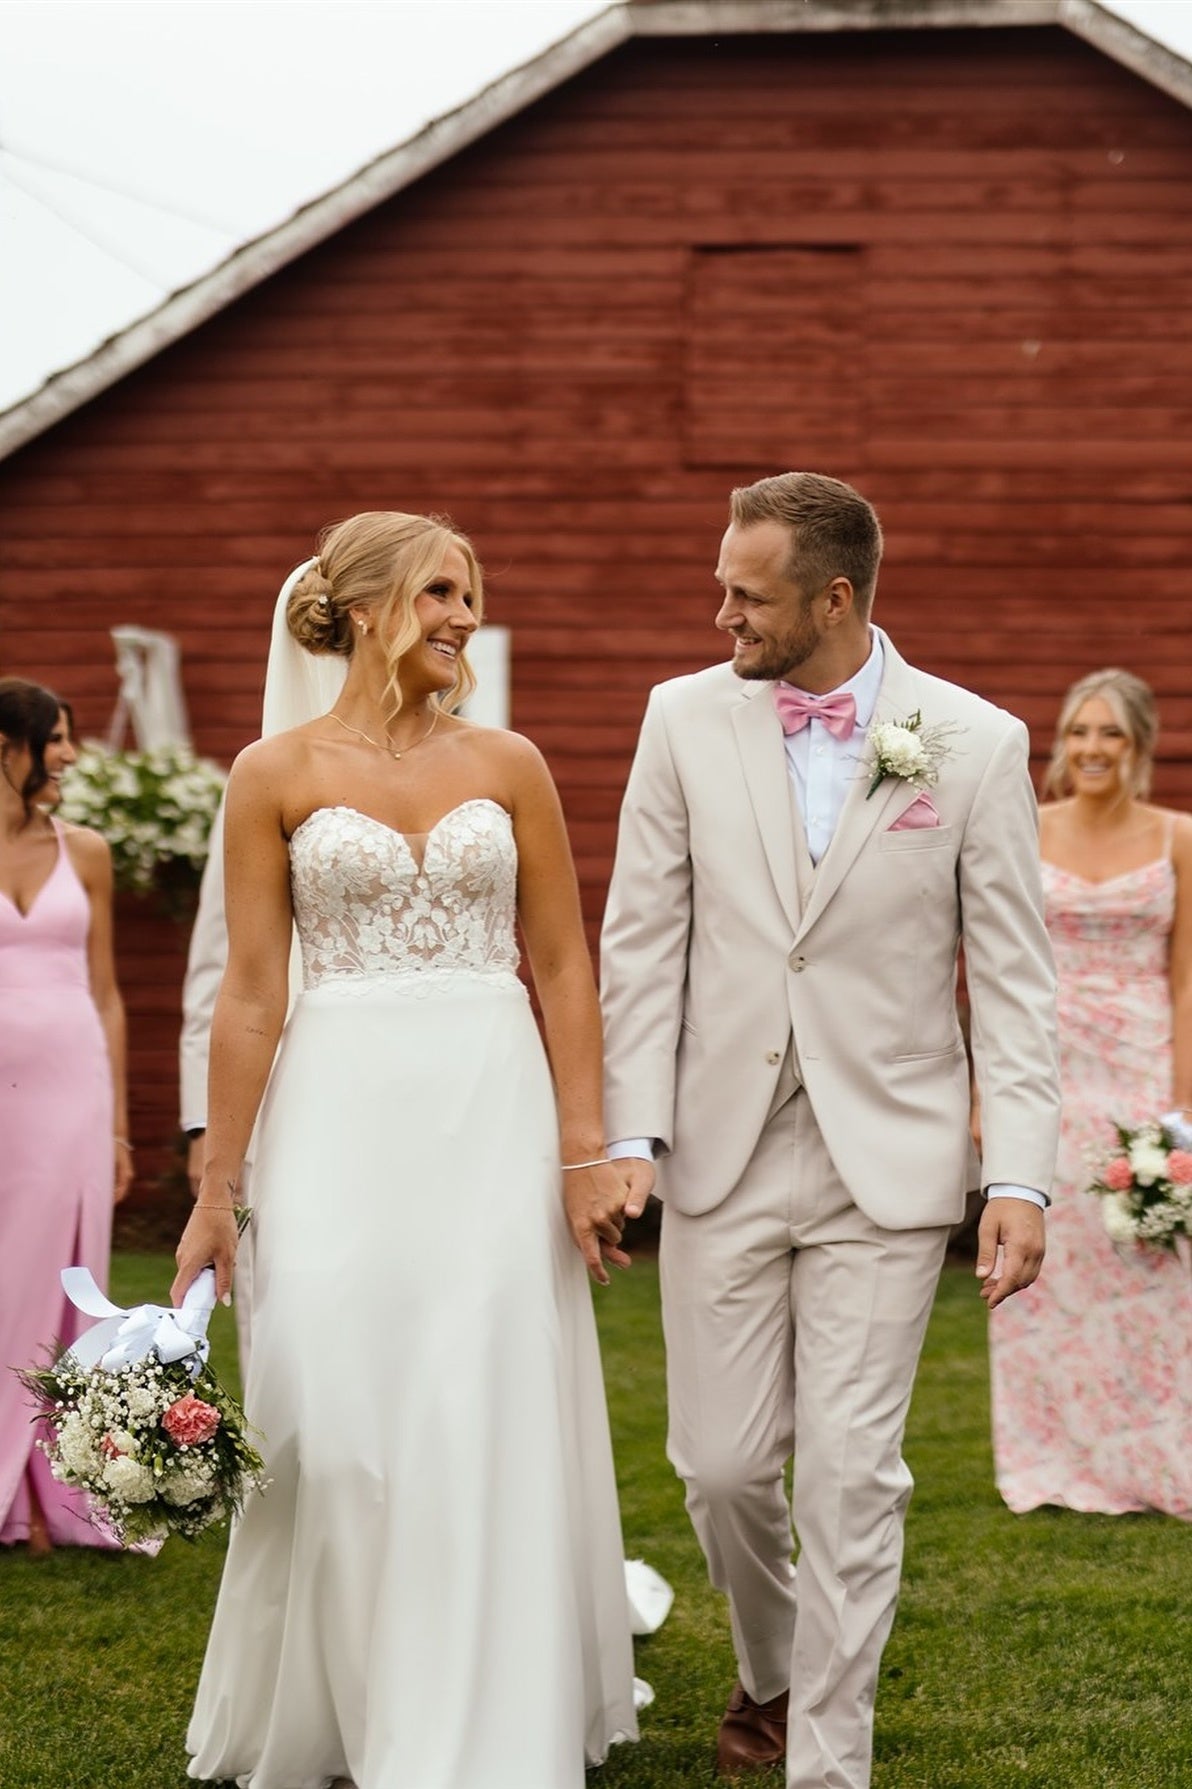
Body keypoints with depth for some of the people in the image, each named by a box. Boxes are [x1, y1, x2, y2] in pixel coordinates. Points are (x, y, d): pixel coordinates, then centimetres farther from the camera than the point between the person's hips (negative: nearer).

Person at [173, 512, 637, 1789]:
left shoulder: (507, 766, 6)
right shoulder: (276, 775, 0)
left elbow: (563, 967, 6)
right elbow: (250, 991, -1)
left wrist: (584, 1150, -1)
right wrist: (216, 1187, -2)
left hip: (491, 1113, 2)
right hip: (339, 1119, -1)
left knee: (487, 1425, 1)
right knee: (330, 1425, 1)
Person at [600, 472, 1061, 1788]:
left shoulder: (975, 745, -5)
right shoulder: (687, 719, 1)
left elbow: (1013, 979, -3)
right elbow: (642, 942, 3)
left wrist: (1019, 1178, -10)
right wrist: (630, 1136, -4)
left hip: (887, 1166, -2)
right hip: (723, 1155, 2)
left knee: (851, 1476, -2)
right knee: (723, 1465, 7)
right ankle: (769, 1670, 37)